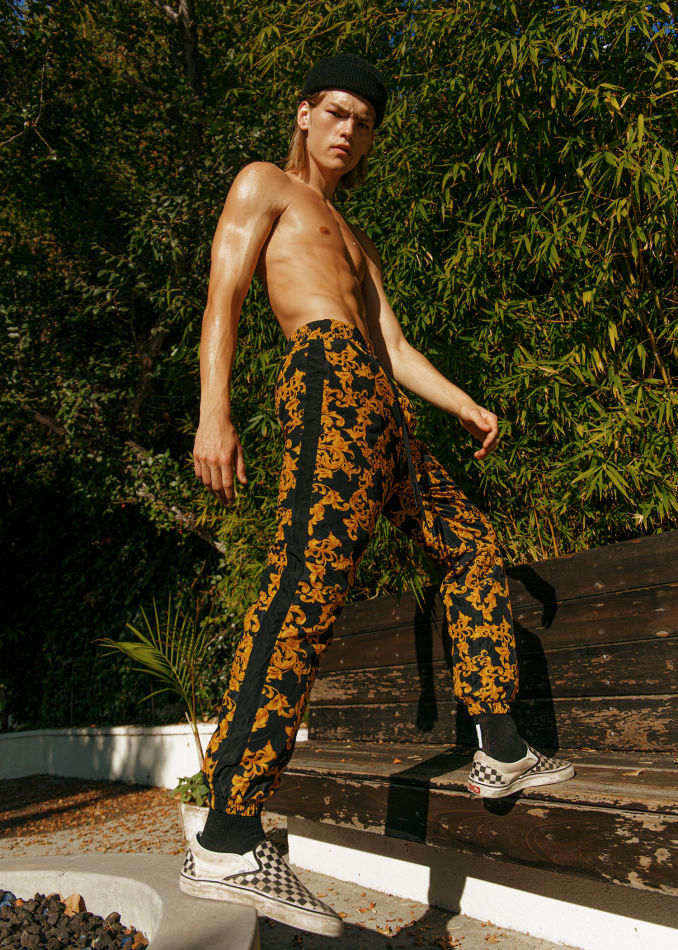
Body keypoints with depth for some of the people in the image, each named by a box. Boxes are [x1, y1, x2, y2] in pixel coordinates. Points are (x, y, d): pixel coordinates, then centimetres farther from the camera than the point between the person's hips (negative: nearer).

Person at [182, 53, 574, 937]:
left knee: (471, 543, 10)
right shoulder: (263, 184, 14)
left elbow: (393, 345, 26)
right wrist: (214, 413, -16)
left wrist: (467, 404, 14)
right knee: (310, 577, -23)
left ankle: (501, 749, 16)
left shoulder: (357, 243, 36)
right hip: (328, 376, -9)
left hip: (380, 404, 9)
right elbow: (222, 300, -2)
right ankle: (228, 842, -24)